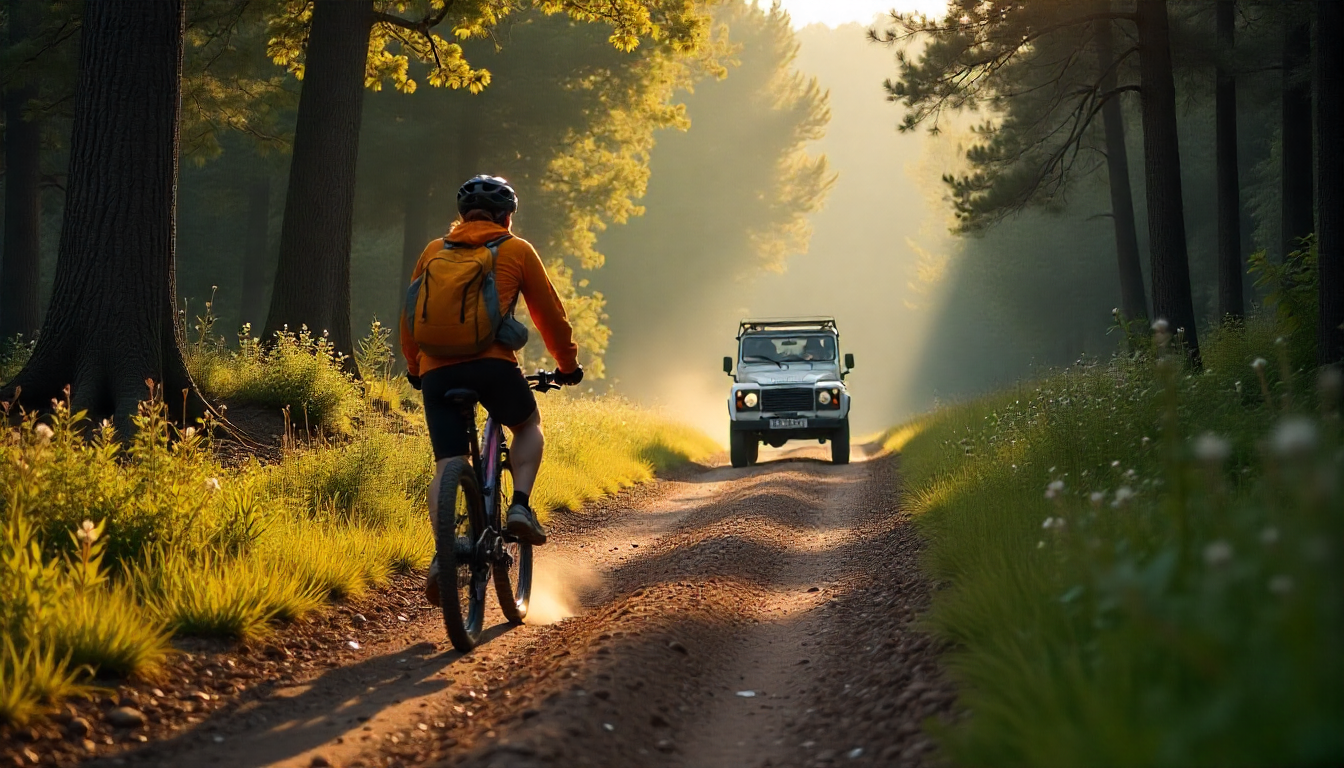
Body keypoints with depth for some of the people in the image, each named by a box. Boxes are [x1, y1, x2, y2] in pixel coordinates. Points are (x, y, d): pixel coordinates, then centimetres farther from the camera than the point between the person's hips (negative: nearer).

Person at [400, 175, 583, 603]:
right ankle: (520, 506, 3)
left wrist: (413, 368, 39)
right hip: (492, 363, -2)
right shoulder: (517, 251, 13)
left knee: (447, 465, 3)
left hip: (436, 369, 2)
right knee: (529, 426, 24)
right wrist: (568, 364, 31)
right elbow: (550, 314, 17)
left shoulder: (434, 251, 20)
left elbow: (409, 315, 25)